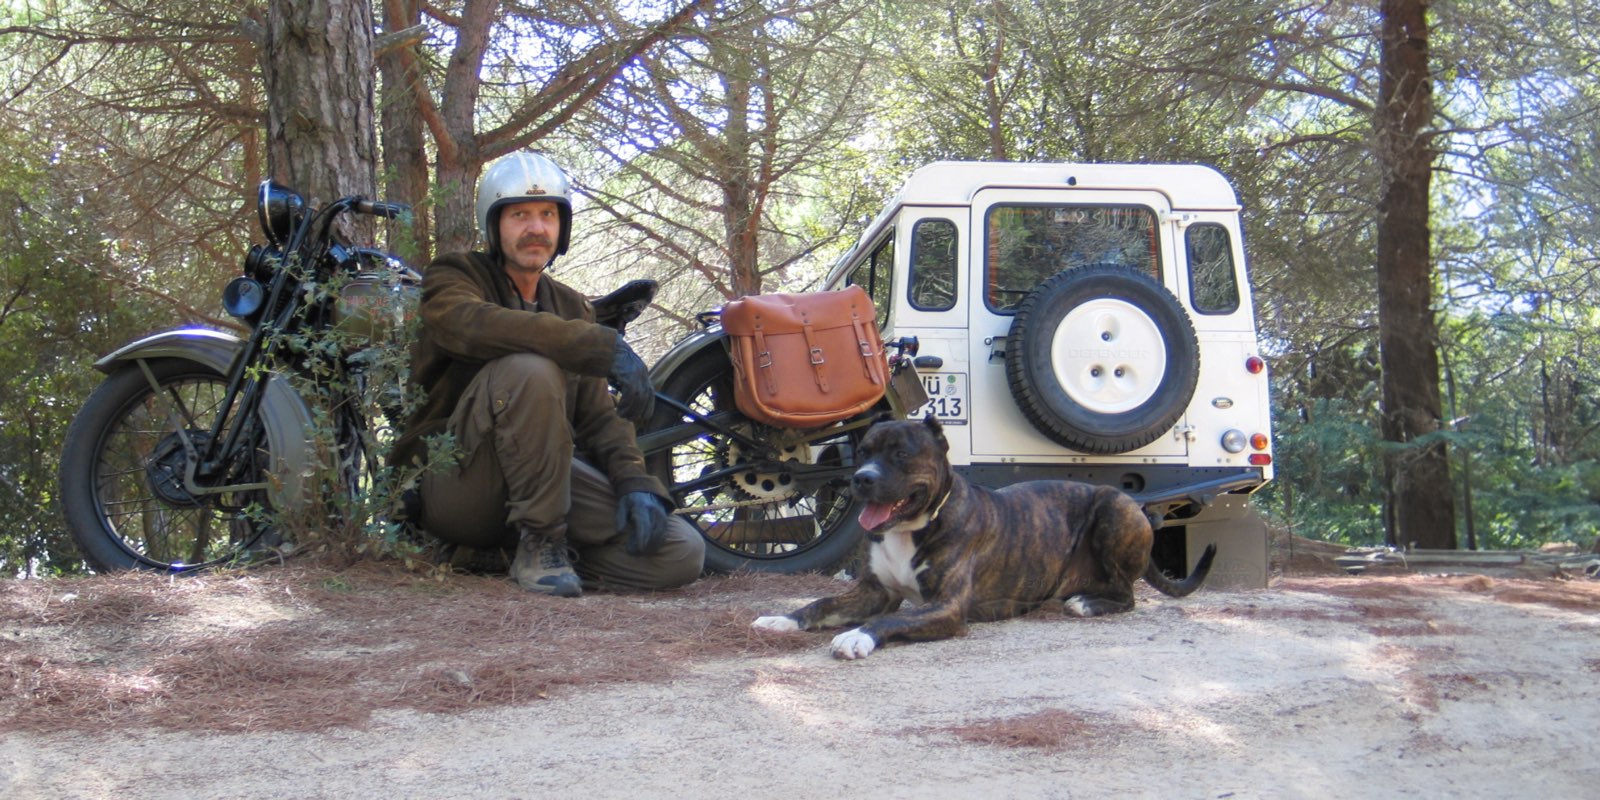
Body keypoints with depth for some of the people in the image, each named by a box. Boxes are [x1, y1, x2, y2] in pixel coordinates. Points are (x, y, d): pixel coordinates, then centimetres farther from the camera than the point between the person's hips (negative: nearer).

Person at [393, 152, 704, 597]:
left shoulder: (572, 308, 19)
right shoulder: (452, 278, 2)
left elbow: (598, 415, 9)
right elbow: (477, 325, -25)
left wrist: (634, 482, -12)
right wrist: (603, 348, -36)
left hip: (540, 472, 5)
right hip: (453, 481, -5)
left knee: (683, 553, -15)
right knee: (529, 368, -34)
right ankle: (539, 542, -22)